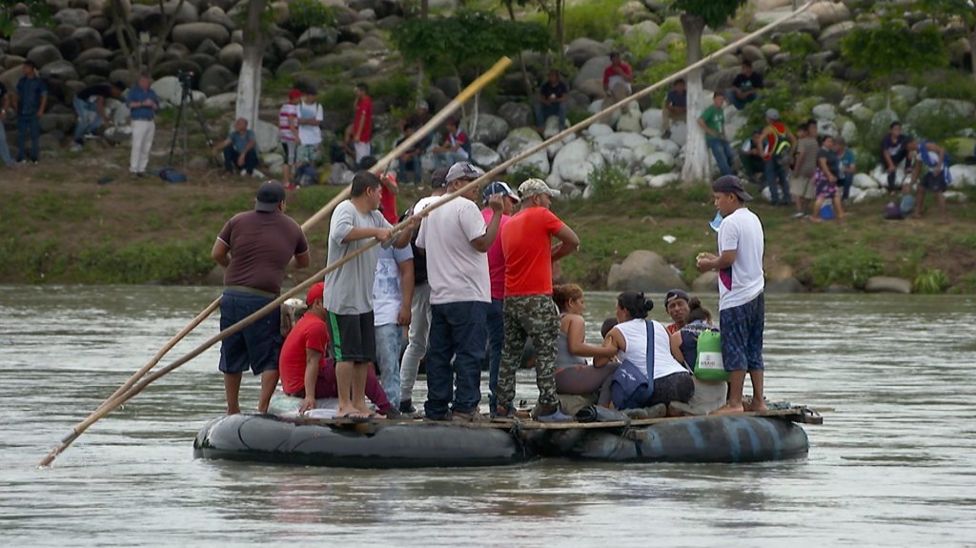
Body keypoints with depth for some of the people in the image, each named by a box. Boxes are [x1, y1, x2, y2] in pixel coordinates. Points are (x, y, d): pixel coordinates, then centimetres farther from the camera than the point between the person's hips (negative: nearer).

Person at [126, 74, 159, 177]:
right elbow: (129, 103, -12)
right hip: (139, 121, -6)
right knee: (137, 145, -13)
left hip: (150, 122, 6)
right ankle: (133, 168, -14)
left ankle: (142, 168, 5)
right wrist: (142, 103, -19)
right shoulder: (134, 91, 2)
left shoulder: (152, 92, 19)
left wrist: (152, 104, -5)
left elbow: (157, 107, 18)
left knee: (147, 147, 2)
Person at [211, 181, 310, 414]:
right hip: (265, 298, -2)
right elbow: (304, 262, 23)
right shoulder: (292, 228, 8)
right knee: (270, 359, 5)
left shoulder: (238, 222, 6)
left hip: (232, 296, 2)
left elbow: (217, 254, 7)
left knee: (231, 357, 14)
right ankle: (262, 407, -6)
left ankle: (232, 410, 20)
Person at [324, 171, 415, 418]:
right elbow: (341, 233, -32)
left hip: (365, 300, 9)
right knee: (347, 353, -7)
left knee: (365, 356, 10)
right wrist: (375, 232, -27)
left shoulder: (375, 217, 17)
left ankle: (359, 403, 16)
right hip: (342, 298, -9)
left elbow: (399, 242, 21)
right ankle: (345, 405, -4)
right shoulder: (345, 210, -11)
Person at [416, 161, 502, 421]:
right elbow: (483, 243, -17)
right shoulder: (466, 208, -10)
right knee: (469, 352, -6)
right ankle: (464, 407, -10)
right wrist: (497, 213, -11)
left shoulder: (432, 210, 16)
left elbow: (421, 244, 23)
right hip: (468, 294, -8)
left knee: (439, 353, 8)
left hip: (439, 295, 8)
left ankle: (436, 408, 8)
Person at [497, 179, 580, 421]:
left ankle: (503, 405, 8)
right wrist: (552, 256, 9)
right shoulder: (542, 216, -5)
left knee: (510, 353, 10)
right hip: (537, 298, -7)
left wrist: (544, 256, 12)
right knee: (546, 353, -3)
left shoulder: (508, 224, 17)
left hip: (510, 298, 7)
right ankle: (547, 406, -8)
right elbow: (573, 241, -4)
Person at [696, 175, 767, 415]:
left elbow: (728, 259, -20)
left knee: (734, 350, -5)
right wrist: (715, 259, 17)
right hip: (756, 295, 9)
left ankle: (735, 402, -5)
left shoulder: (731, 223, -14)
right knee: (754, 350, 11)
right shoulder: (753, 220, 14)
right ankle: (758, 400, 11)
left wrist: (709, 265, -2)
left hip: (736, 297, -9)